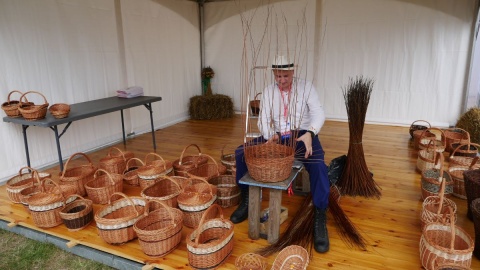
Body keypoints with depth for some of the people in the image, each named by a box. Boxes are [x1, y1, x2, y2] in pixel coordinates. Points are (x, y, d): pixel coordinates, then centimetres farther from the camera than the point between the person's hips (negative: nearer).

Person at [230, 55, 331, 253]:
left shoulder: (306, 87, -4)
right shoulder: (268, 91, 4)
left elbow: (319, 114, -14)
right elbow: (263, 120, -3)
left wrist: (309, 133, -35)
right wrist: (270, 136, -26)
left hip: (302, 135, -3)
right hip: (276, 136, 3)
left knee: (318, 166, -33)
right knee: (241, 152, -14)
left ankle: (320, 220, -20)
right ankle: (246, 201, 3)